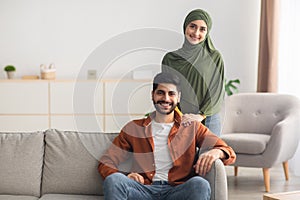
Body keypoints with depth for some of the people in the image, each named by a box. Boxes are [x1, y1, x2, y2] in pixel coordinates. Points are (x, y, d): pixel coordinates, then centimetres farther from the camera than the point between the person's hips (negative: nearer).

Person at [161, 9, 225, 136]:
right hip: (178, 121, 1)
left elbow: (217, 92, 0)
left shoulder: (215, 58, 3)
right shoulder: (170, 58, 5)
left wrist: (201, 115, -12)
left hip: (208, 120, 0)